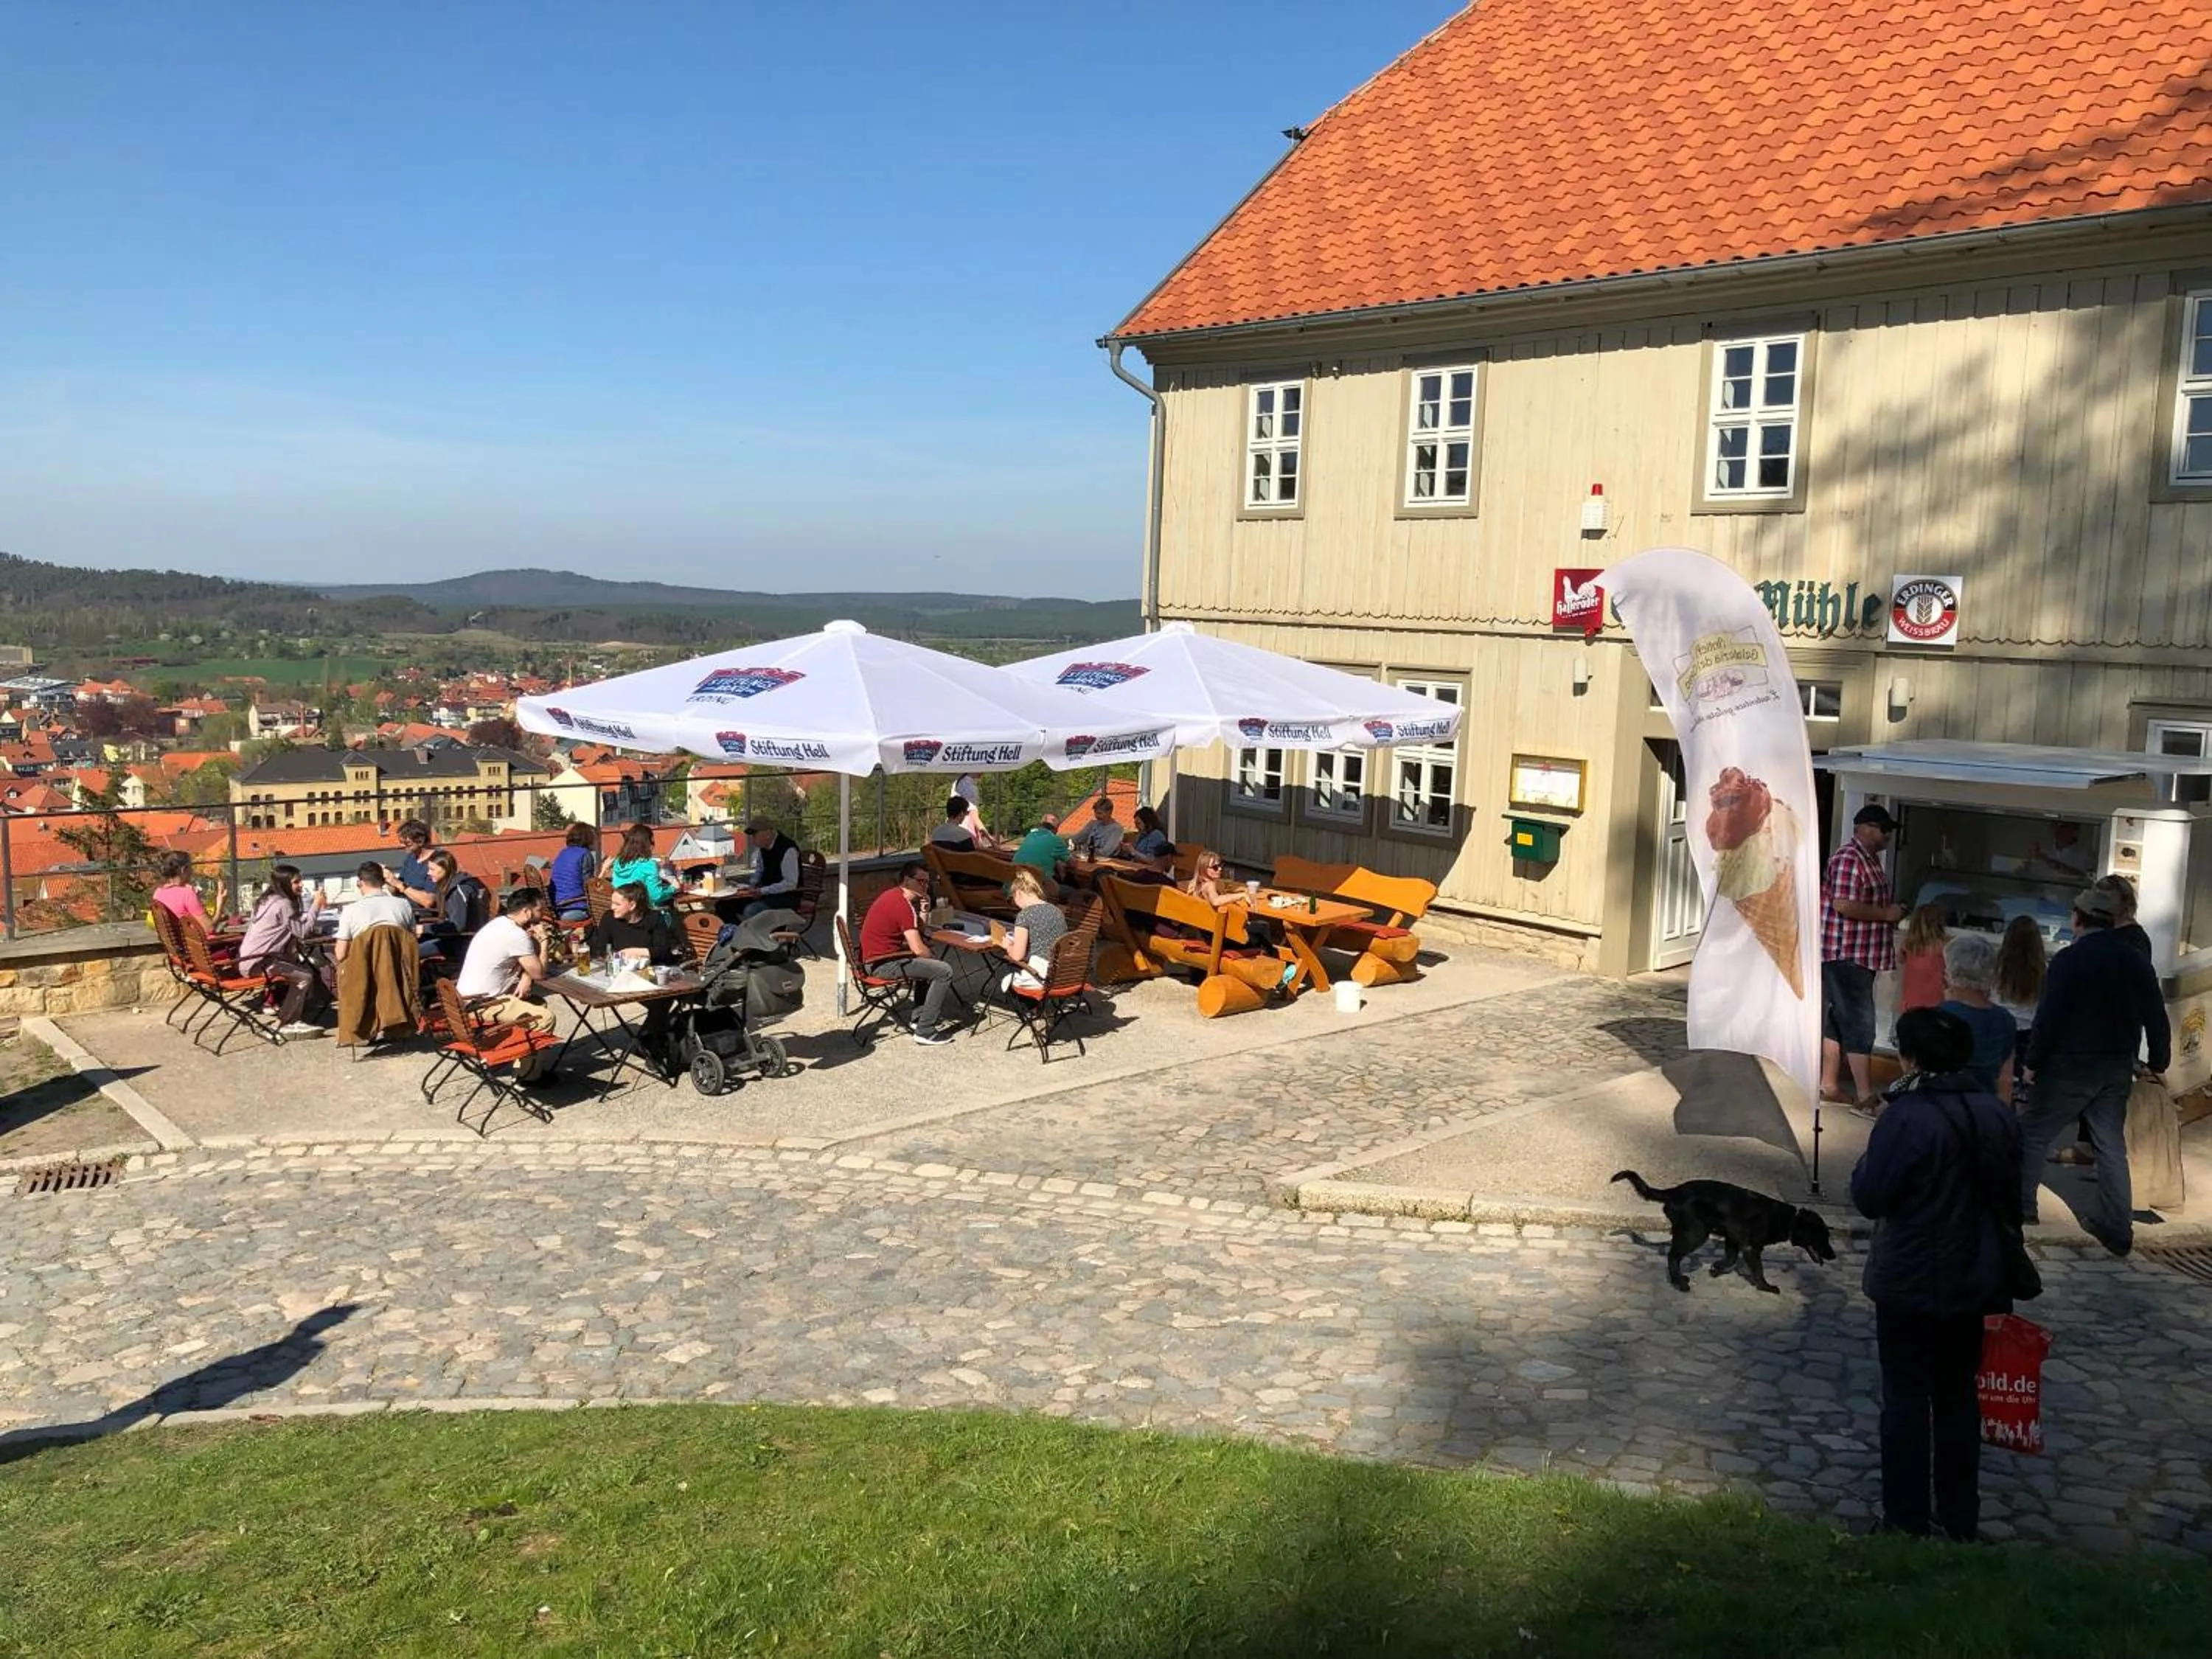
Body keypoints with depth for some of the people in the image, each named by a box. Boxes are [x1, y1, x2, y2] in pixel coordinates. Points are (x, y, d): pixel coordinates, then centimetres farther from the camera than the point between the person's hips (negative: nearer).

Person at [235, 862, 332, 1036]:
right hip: (258, 962, -10)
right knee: (305, 977, -11)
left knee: (307, 969, 11)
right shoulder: (283, 904, -15)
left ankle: (294, 1021, 10)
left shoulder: (269, 900, 15)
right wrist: (317, 906, -8)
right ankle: (282, 1025, -4)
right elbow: (302, 931, -14)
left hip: (249, 959, 10)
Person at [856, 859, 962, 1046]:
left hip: (874, 958, 11)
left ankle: (920, 1016, 26)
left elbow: (916, 935, 16)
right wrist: (933, 959, 0)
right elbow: (918, 949, -21)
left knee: (926, 962, 29)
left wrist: (923, 910, 1)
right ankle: (925, 1031, -11)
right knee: (943, 971, -14)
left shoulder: (892, 895, 13)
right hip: (882, 965, -11)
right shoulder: (903, 904, -18)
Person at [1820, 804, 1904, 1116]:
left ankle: (1828, 1085, 22)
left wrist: (1890, 910, 11)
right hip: (1846, 954, -10)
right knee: (1860, 1024, -9)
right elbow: (1844, 905, -25)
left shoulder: (1870, 858, 16)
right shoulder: (1849, 859, -17)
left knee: (1838, 1020, 14)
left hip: (1859, 955, 10)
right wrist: (1886, 913, -17)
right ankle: (1865, 1098, -7)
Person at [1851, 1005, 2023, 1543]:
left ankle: (1908, 1523, 11)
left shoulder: (1907, 1116, -21)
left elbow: (1870, 1197, -18)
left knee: (1907, 1399, 5)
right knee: (1959, 1395, 17)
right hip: (1974, 1279, 6)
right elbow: (2009, 1193, 12)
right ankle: (1960, 1520, 26)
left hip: (1911, 1282, -6)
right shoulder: (1997, 1114, 1)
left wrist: (1866, 1166, 0)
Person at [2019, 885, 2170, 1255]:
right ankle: (2116, 1228, 13)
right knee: (2111, 1145, 11)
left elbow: (2048, 1018, -16)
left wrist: (2033, 1063, -6)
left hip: (2071, 1067, -6)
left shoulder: (2068, 960, -14)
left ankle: (2018, 1205, 11)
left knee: (2033, 1133, 7)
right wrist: (2157, 1063, 19)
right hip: (2118, 1069, 6)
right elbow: (2156, 1018, 7)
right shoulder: (2137, 962, 4)